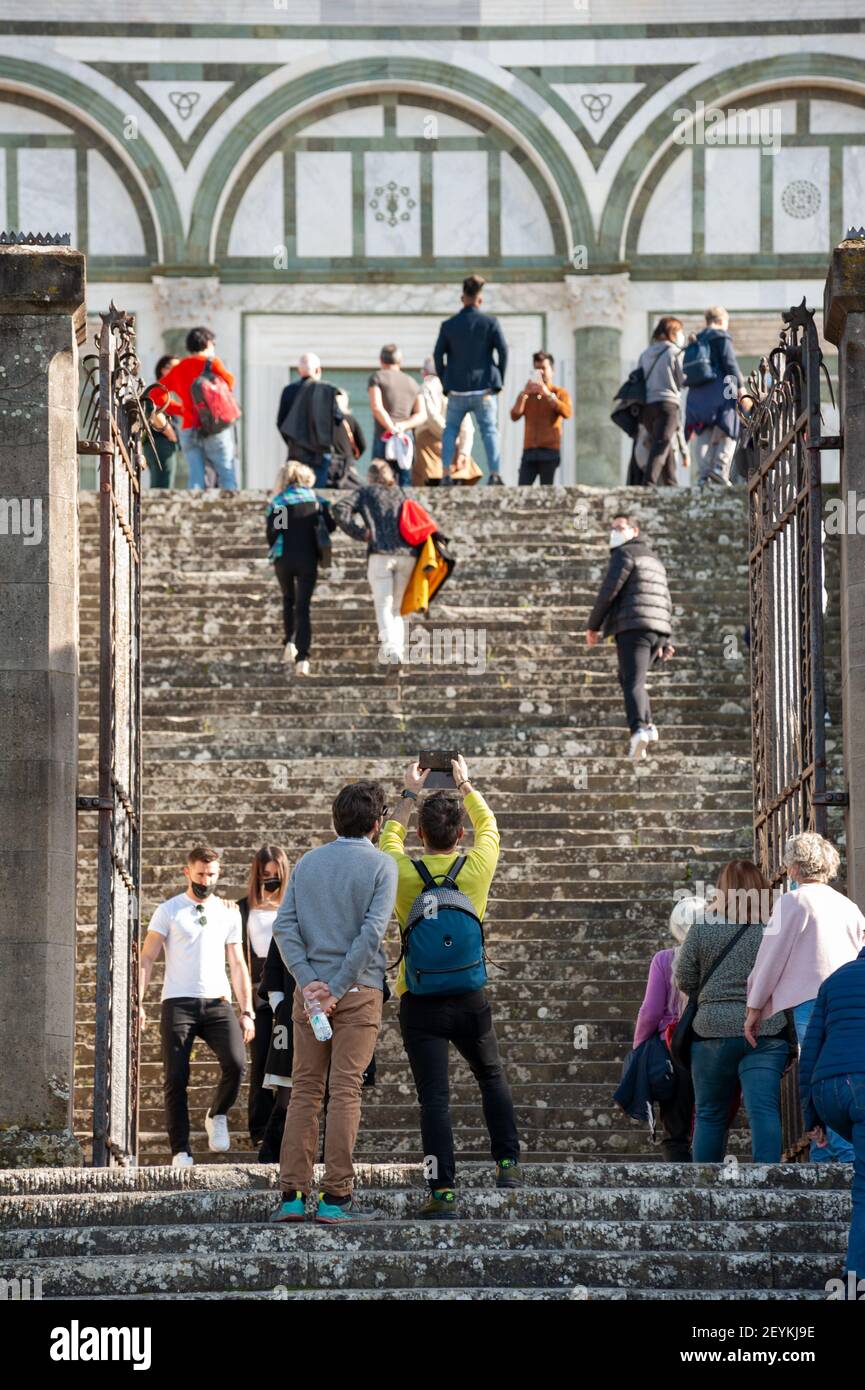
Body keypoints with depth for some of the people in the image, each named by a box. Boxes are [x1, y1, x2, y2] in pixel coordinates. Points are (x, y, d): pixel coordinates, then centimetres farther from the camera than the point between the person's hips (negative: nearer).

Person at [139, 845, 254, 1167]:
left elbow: (238, 965, 17)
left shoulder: (229, 912, 15)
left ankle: (217, 1116, 8)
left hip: (218, 1002, 2)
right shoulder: (169, 911, 7)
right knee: (176, 1078, -6)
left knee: (235, 1063, -20)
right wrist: (137, 1003, -8)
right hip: (178, 1004, -2)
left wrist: (246, 1011, 8)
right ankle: (180, 1151, 2)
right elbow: (146, 959, 3)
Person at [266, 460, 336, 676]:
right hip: (308, 559, 1)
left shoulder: (277, 502, -3)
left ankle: (290, 641, 11)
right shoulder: (316, 500, 3)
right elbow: (331, 525, -2)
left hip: (284, 558, -1)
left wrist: (272, 549, 7)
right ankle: (303, 657, -13)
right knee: (303, 607, 0)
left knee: (289, 600, 25)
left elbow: (272, 530, -11)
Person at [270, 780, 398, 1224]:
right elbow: (372, 932, -14)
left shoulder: (307, 863, 10)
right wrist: (338, 990, -12)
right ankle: (336, 1196, -7)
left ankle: (293, 1194, 0)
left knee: (305, 1089, 6)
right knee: (345, 1092, -4)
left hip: (310, 988, 4)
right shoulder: (381, 866, -3)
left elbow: (284, 926, 0)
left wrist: (309, 981, -7)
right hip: (359, 989, -3)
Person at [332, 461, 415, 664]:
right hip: (407, 554, 3)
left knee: (383, 605, -4)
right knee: (397, 607, 13)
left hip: (381, 554, -3)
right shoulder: (401, 494, 24)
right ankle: (399, 647, -3)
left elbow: (340, 509, -3)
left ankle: (389, 645, -27)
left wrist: (359, 533, 1)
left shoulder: (366, 492, 12)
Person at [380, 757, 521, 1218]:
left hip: (420, 1002, -2)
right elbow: (489, 825, 18)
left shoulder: (403, 872, -7)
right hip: (470, 998, 2)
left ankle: (443, 1191, -10)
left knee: (434, 1098, -4)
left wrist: (410, 794, 29)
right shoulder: (475, 867, -5)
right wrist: (465, 786, 31)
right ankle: (508, 1163, 22)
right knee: (492, 1076, 24)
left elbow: (390, 835, 16)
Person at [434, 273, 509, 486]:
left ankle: (446, 474, 1)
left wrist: (445, 384, 12)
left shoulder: (449, 325, 3)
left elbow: (438, 356, 3)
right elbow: (503, 351, -4)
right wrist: (498, 380, 6)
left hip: (457, 390, 1)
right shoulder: (490, 322, -2)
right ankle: (495, 474, -11)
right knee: (490, 431, 1)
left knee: (450, 430, 13)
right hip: (484, 389, -1)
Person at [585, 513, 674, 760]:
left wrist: (592, 626, 2)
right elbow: (666, 603, 27)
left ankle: (639, 729, -36)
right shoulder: (653, 559, 28)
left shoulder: (624, 554, 0)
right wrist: (665, 642, 25)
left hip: (633, 628, -8)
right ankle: (647, 725, 9)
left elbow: (608, 592, -8)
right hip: (658, 629, 8)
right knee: (627, 677, 23)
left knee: (633, 683, -15)